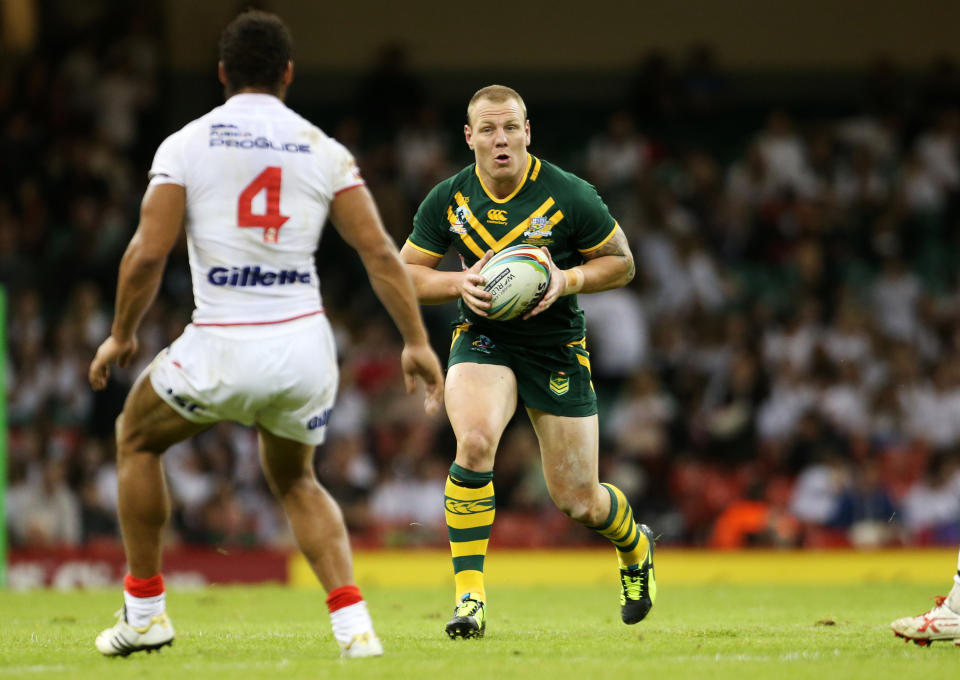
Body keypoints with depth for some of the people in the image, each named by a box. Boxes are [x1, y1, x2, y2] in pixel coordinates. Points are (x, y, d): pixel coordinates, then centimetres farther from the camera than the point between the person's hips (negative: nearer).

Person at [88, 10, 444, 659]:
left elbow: (148, 252, -6)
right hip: (305, 345, 3)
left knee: (137, 438, 27)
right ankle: (353, 621, 7)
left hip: (223, 351, -3)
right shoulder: (324, 151, 5)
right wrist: (417, 342, 7)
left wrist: (121, 336, 8)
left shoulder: (185, 145, -1)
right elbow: (380, 251, 0)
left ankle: (145, 608, 27)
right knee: (295, 480, 28)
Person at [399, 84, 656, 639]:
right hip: (482, 339, 1)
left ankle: (636, 547, 41)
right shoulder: (447, 201, -8)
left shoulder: (570, 197, -14)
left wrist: (568, 280, -21)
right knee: (475, 441, -31)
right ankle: (469, 595, -23)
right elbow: (406, 272, 2)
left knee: (579, 501, 3)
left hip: (557, 347, -1)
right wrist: (461, 284, -17)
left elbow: (621, 262, -2)